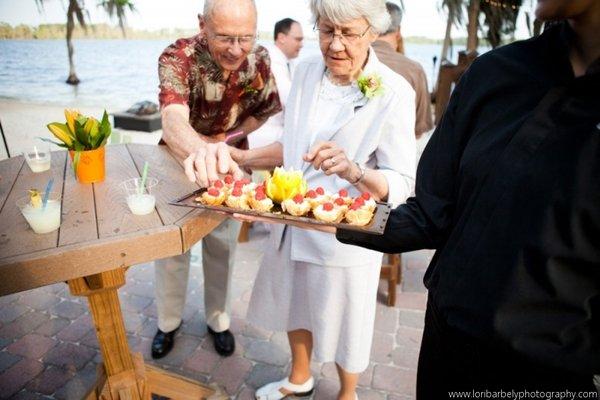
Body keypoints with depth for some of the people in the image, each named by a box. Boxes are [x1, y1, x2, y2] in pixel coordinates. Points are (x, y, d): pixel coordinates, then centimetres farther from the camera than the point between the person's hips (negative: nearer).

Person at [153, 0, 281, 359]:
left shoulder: (260, 60, -16)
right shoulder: (178, 57, -28)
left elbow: (264, 111, 0)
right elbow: (173, 121, -46)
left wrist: (224, 140, -15)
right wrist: (200, 150, -70)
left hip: (229, 163, 3)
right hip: (180, 162, -2)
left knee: (223, 246, 15)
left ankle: (218, 320, 38)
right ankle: (169, 322, 36)